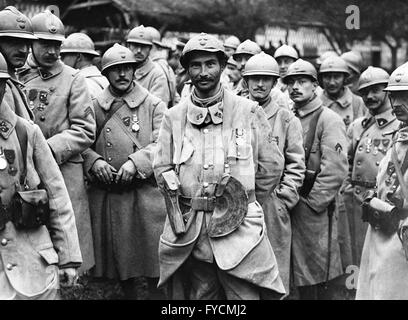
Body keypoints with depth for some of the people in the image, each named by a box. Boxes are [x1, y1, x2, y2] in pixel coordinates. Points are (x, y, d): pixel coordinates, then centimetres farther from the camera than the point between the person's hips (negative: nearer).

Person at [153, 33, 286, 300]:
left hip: (238, 226, -2)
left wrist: (238, 187, 8)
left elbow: (272, 167, 6)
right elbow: (162, 169, 8)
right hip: (190, 230, 2)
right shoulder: (174, 117, 7)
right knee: (200, 295, 13)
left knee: (245, 295, -4)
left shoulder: (249, 111, 2)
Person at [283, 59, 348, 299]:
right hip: (289, 207, 6)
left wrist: (311, 203, -15)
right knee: (301, 276, 15)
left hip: (315, 209, -6)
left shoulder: (329, 120, -9)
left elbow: (335, 170, -17)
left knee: (321, 279, 1)